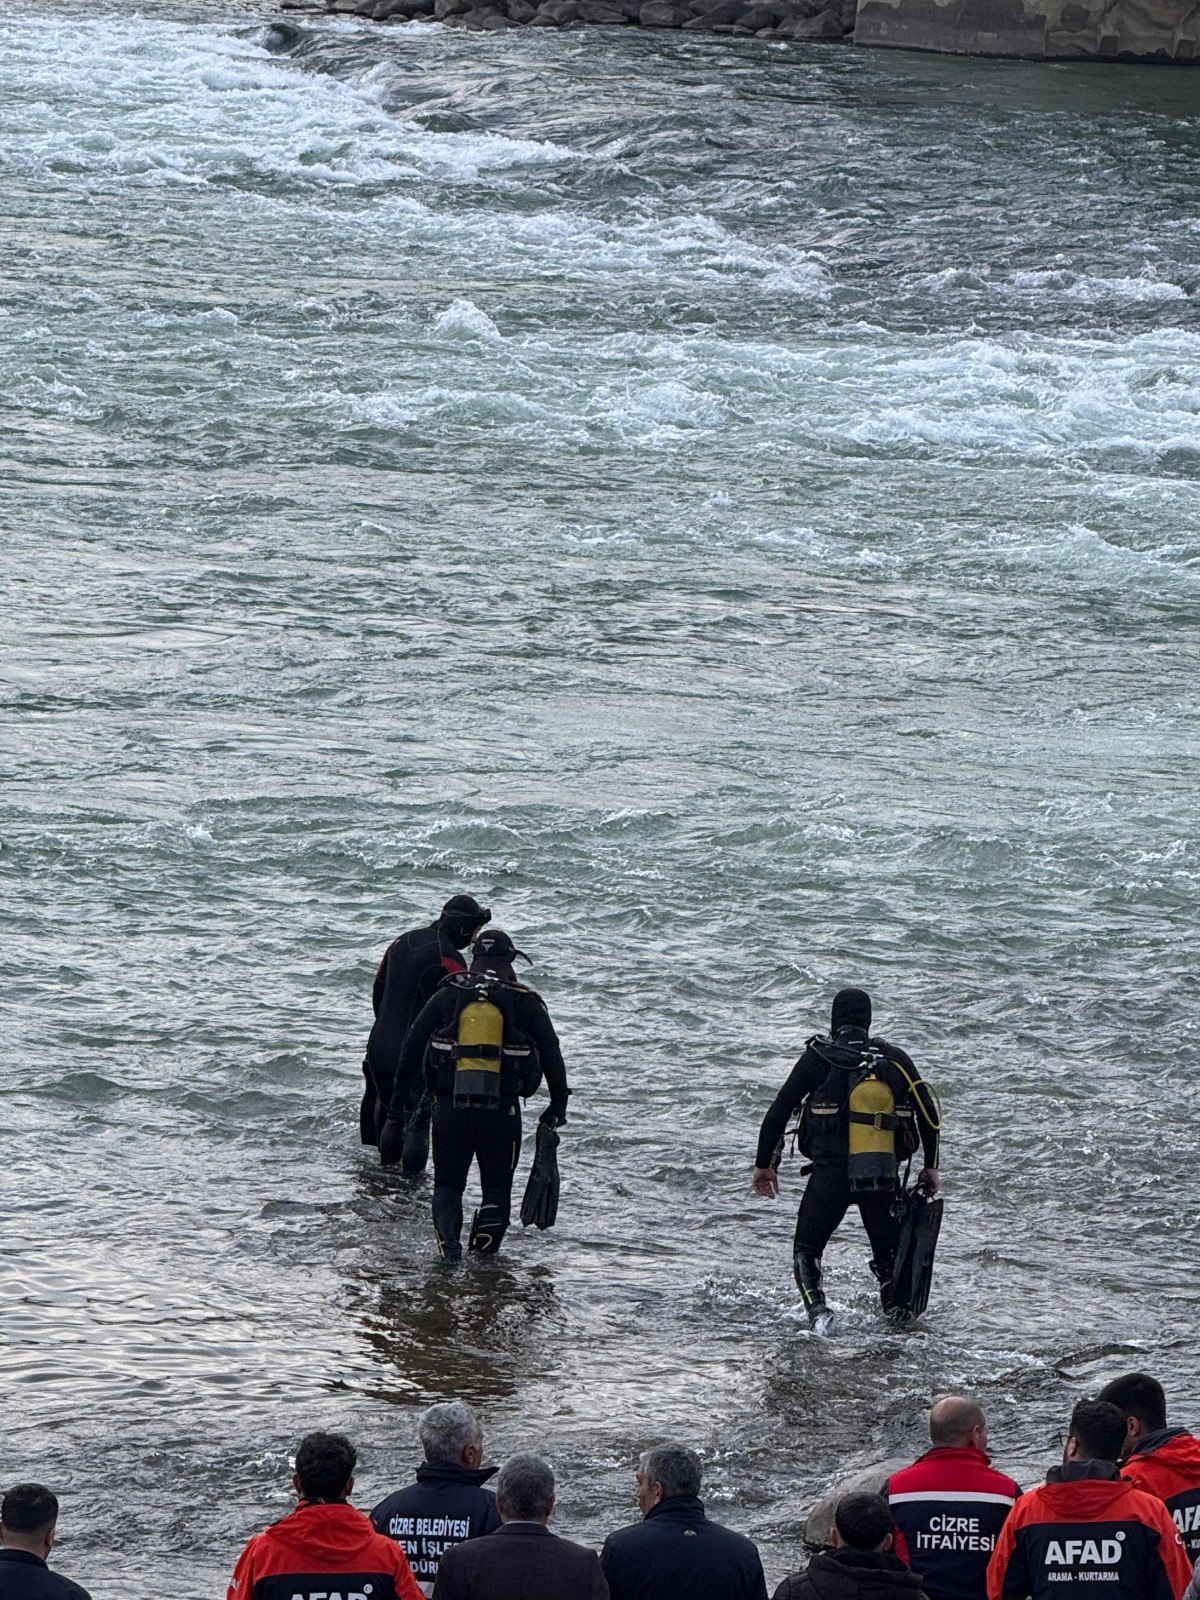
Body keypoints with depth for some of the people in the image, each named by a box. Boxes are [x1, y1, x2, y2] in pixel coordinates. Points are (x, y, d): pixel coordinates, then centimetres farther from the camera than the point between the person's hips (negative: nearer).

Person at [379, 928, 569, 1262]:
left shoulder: (447, 996, 6)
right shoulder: (526, 1004, 3)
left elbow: (410, 1050, 5)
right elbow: (552, 1057, 3)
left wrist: (397, 1105, 10)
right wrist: (557, 1107, 13)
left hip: (450, 1108, 1)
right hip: (502, 1111, -1)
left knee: (447, 1185, 13)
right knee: (497, 1189, 14)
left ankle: (448, 1239, -14)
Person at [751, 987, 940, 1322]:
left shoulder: (818, 1058, -1)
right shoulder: (895, 1059, 6)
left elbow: (779, 1111, 0)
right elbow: (928, 1114, 7)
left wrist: (764, 1164, 11)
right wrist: (930, 1168, 17)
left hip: (831, 1173, -2)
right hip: (885, 1177, 2)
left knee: (806, 1252, 11)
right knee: (890, 1257, 17)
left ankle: (817, 1310, -12)